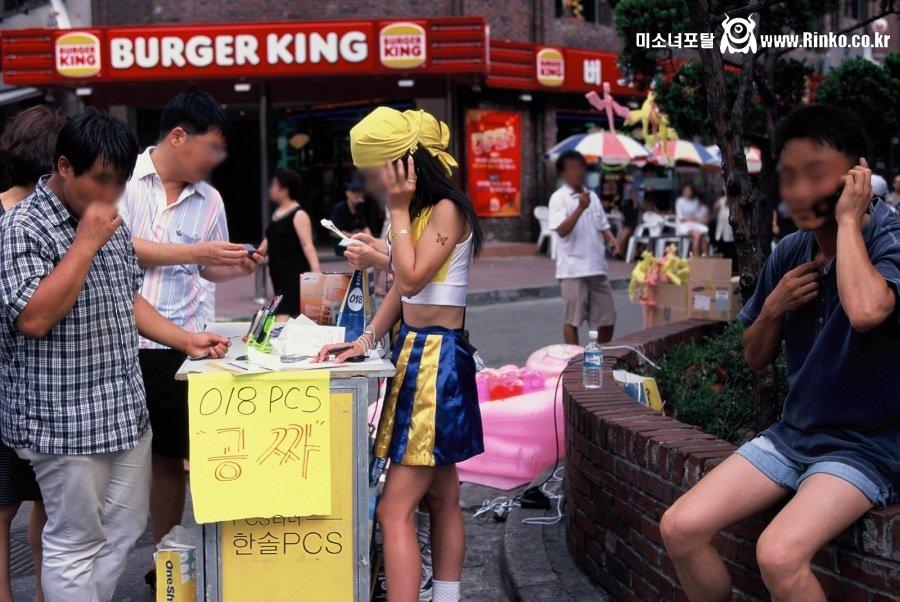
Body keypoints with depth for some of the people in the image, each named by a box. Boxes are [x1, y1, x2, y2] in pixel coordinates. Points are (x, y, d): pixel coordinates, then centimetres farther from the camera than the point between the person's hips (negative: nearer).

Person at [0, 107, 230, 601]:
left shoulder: (110, 222, 12)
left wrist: (184, 339, 11)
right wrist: (86, 243, -21)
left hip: (125, 410, 8)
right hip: (64, 418, -8)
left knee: (123, 531, 14)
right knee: (75, 542, 2)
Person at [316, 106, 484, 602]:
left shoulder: (447, 210, -14)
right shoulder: (419, 211, 14)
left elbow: (412, 279, -21)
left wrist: (399, 209, -13)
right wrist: (366, 339, 3)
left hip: (438, 360, -10)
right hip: (414, 352, 10)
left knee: (394, 510, -12)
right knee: (442, 499, 15)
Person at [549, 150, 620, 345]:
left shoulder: (592, 197, 14)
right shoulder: (559, 198, -6)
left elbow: (603, 226, 19)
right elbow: (561, 230, -18)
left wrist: (611, 240, -3)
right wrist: (580, 208, -28)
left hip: (597, 266, 6)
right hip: (573, 268, -6)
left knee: (606, 318, 10)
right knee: (573, 318, 0)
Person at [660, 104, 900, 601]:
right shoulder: (789, 253, 4)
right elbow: (755, 357, 15)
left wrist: (847, 219, -24)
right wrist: (774, 307, -7)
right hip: (794, 433, 6)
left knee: (779, 554, -30)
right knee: (680, 528, -9)